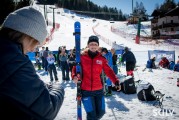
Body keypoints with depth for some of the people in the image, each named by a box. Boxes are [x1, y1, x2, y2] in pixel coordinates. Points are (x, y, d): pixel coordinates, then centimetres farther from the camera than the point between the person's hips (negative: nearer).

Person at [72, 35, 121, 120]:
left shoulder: (101, 58, 1)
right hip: (86, 91, -3)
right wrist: (74, 76, -19)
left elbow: (108, 71, 0)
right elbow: (75, 68, 2)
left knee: (101, 112, 12)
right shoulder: (82, 57, -3)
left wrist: (116, 81, -13)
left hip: (99, 90, 3)